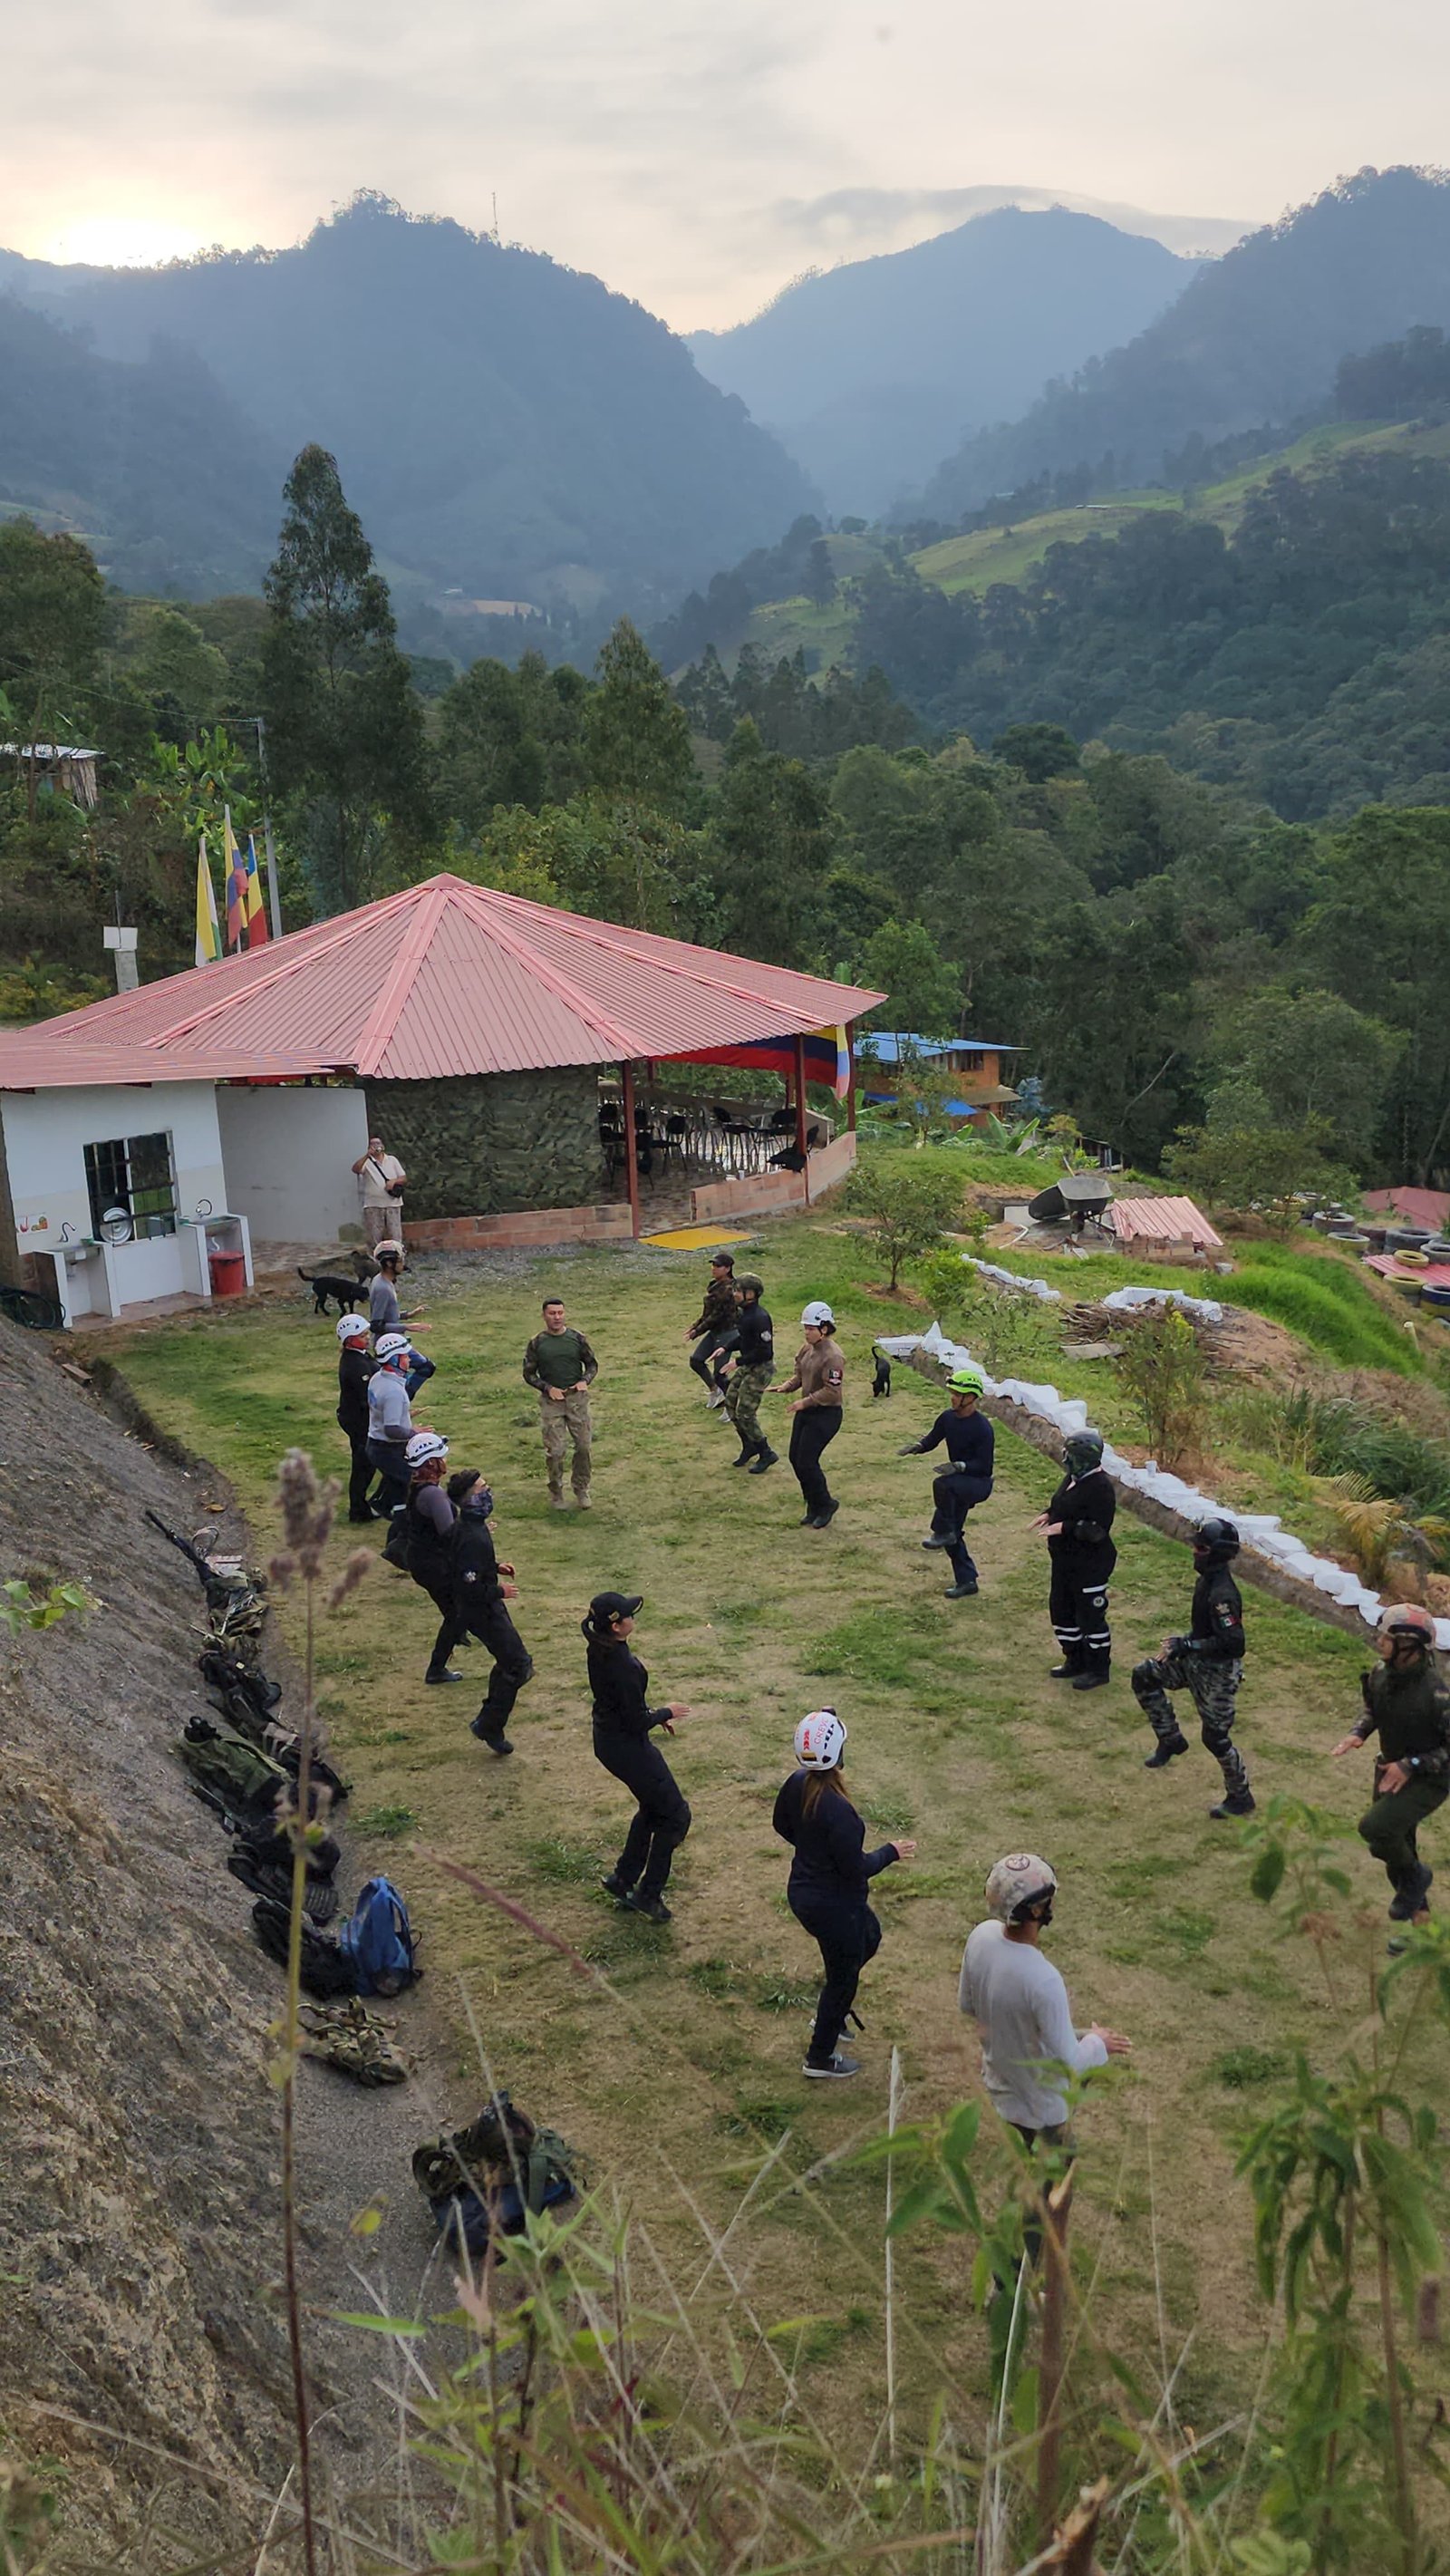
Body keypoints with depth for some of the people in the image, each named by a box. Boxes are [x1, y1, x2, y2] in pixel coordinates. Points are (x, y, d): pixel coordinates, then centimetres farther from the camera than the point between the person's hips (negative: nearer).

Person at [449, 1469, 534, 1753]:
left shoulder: (466, 1526, 1)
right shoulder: (473, 1538, -31)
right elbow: (470, 1588, -30)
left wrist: (496, 1566, 10)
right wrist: (500, 1592, -17)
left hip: (483, 1606, 10)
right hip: (482, 1611, -10)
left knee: (508, 1663, 21)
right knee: (519, 1665, -2)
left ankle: (489, 1721, 34)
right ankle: (489, 1727, 8)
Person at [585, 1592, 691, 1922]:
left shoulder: (599, 1650, -3)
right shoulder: (623, 1665, -32)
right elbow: (636, 1722, -24)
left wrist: (654, 1715, 11)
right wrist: (666, 1713, -6)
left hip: (607, 1739, 9)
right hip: (627, 1747, -9)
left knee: (652, 1807, 26)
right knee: (675, 1815, 8)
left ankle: (623, 1879, 35)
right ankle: (649, 1895, 15)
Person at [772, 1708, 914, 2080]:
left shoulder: (796, 1784, -10)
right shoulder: (837, 1811, -35)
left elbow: (782, 1826, 8)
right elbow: (857, 1869, -26)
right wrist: (891, 1852, -10)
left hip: (801, 1891, 8)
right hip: (833, 1906, -8)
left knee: (869, 1936, 30)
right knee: (843, 1976, 15)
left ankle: (830, 2015, 42)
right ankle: (820, 2059, 34)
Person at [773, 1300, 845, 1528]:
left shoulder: (832, 1355, -21)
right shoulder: (807, 1348, 6)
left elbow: (832, 1392, -23)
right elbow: (799, 1374, 15)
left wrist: (806, 1402, -24)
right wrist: (786, 1386, -5)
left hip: (825, 1414, -9)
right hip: (806, 1410, 9)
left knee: (806, 1462, -7)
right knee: (795, 1459, 10)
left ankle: (825, 1505, 15)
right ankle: (814, 1508, 25)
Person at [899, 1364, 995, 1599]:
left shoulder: (982, 1427, -22)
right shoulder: (947, 1418, -1)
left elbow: (984, 1465, -22)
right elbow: (932, 1440, 9)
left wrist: (960, 1466, -35)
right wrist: (917, 1447, -12)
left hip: (979, 1483, -8)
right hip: (959, 1484, 8)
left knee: (942, 1484, -36)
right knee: (953, 1535, 10)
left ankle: (943, 1532, -18)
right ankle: (966, 1581, 23)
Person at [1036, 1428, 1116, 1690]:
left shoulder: (1100, 1487, -25)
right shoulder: (1074, 1477, 5)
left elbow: (1098, 1529, -27)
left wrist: (1064, 1527, -28)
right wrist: (1049, 1514, 3)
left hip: (1090, 1565, -10)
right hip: (1065, 1560, 10)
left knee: (1090, 1615, 3)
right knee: (1061, 1609, 19)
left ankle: (1098, 1670, 18)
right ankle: (1075, 1661, 35)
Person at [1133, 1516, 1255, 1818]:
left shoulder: (1223, 1594, -29)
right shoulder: (1207, 1580, 0)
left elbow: (1233, 1641, -33)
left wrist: (1187, 1645, -28)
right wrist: (1182, 1644, 8)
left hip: (1218, 1672, -9)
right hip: (1198, 1663, 9)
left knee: (1216, 1736, 2)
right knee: (1144, 1676, 11)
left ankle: (1241, 1798, 21)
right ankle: (1170, 1739, 23)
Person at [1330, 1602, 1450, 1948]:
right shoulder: (1382, 1675, -10)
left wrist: (1411, 1765, -27)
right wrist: (1358, 1733, -7)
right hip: (1392, 1771, 7)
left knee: (1374, 1827, -25)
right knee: (1397, 1846, 18)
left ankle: (1414, 1877, 6)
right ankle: (1418, 1914, 41)